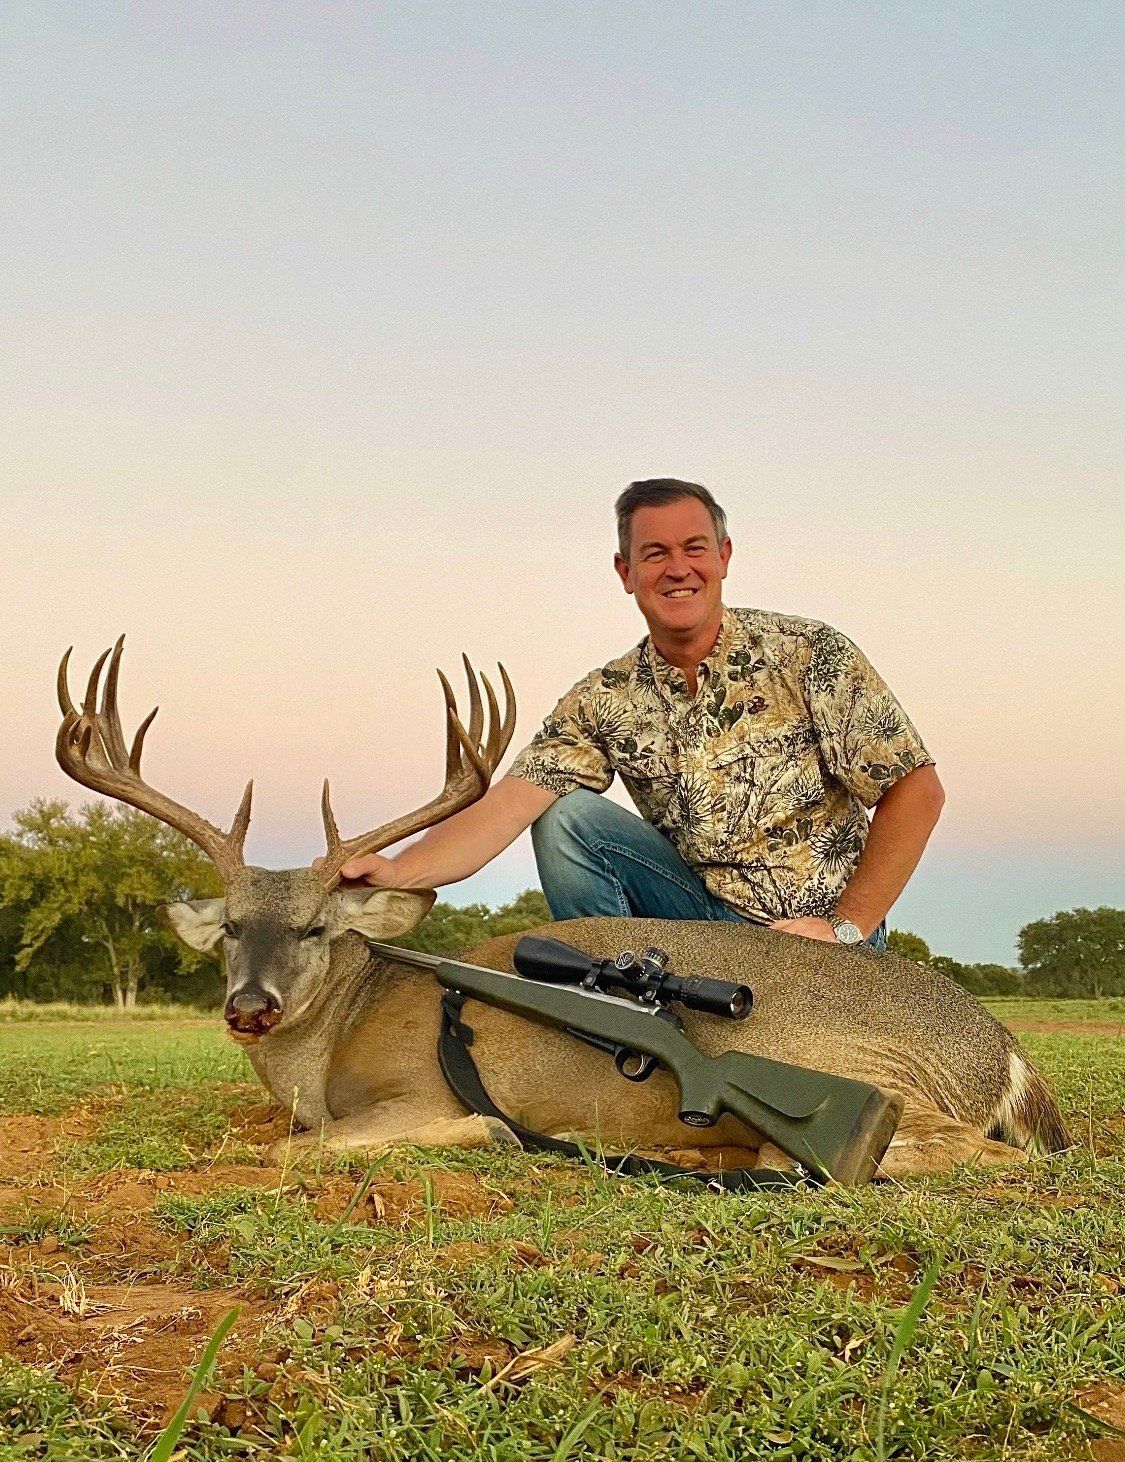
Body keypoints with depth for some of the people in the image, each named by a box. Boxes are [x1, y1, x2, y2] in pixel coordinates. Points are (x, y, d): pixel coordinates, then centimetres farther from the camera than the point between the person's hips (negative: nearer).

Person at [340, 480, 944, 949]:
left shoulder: (809, 653, -8)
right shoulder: (603, 701, 1)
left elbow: (917, 790, -8)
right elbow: (506, 806, -11)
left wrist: (847, 927, -13)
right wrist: (396, 872, -29)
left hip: (818, 939, -3)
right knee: (567, 818, -14)